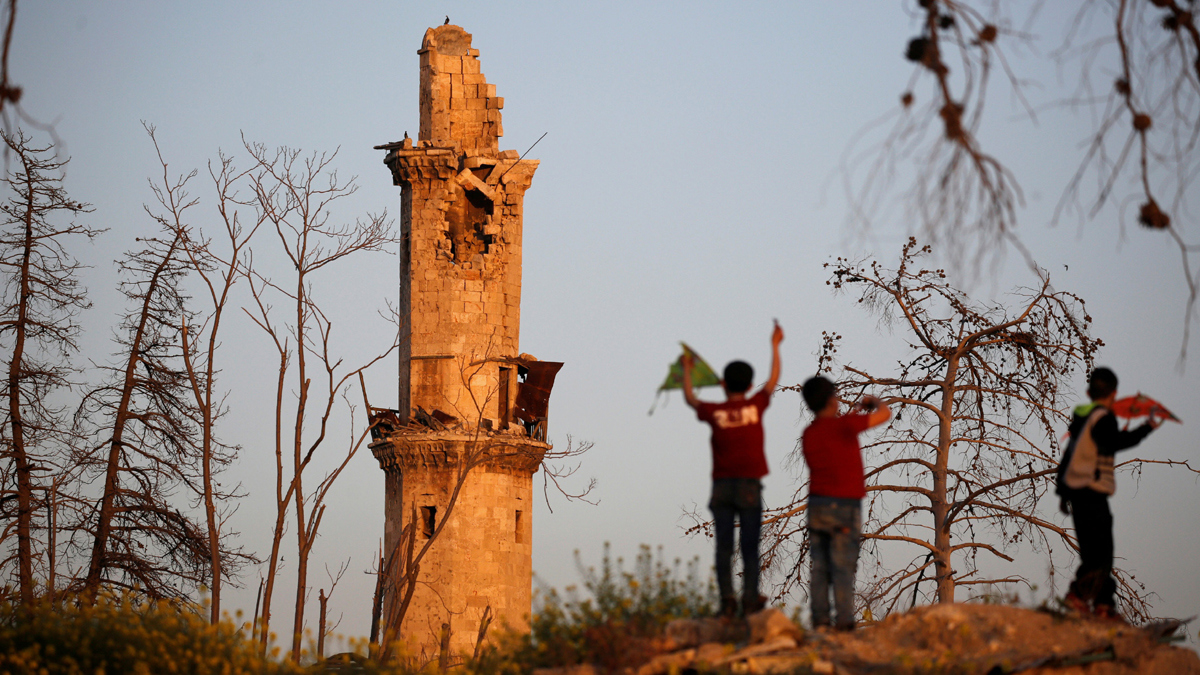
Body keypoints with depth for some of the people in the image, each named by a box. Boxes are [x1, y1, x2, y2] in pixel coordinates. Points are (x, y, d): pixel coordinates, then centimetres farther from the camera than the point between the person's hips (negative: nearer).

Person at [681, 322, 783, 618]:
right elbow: (773, 380, 16)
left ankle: (727, 599, -8)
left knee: (723, 546, 0)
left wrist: (687, 370, 35)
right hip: (749, 484, -1)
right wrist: (775, 346, 28)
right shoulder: (755, 406, 0)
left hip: (721, 485, 1)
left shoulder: (715, 412, 0)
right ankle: (750, 600, -3)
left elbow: (690, 398, 21)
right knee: (749, 546, 1)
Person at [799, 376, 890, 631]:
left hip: (816, 504, 6)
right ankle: (845, 622, -7)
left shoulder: (808, 434, 9)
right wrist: (874, 402, 17)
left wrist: (856, 411, 28)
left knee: (819, 567, 5)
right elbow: (885, 414, -6)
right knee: (843, 567, -5)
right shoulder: (843, 426, -11)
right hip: (844, 506, -6)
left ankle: (820, 621, 1)